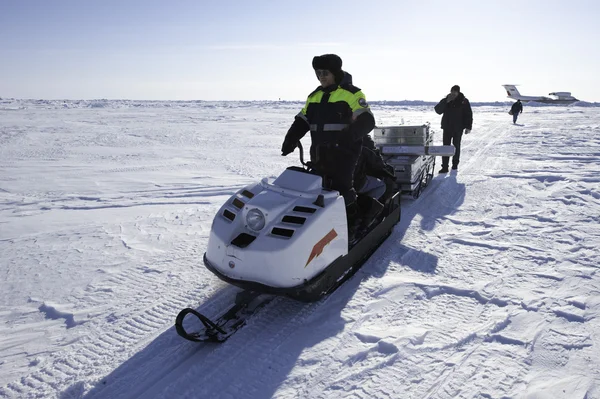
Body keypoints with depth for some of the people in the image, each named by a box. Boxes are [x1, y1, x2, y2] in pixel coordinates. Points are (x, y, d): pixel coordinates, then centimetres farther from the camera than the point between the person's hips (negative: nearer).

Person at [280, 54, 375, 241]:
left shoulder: (352, 94, -3)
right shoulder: (314, 96, 16)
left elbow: (366, 121, -12)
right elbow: (302, 121, 18)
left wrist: (349, 135, -30)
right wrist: (291, 138, -1)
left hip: (343, 153, -6)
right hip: (319, 154, 6)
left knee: (342, 191, -9)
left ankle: (351, 226, 5)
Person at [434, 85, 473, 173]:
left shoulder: (463, 101, -2)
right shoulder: (445, 100, 2)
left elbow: (469, 114, 1)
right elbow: (438, 110, -10)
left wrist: (468, 127, -5)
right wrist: (446, 101, -21)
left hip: (458, 128, -1)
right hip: (447, 127, 1)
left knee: (456, 146, 10)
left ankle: (455, 164, 26)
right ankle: (445, 167, -5)